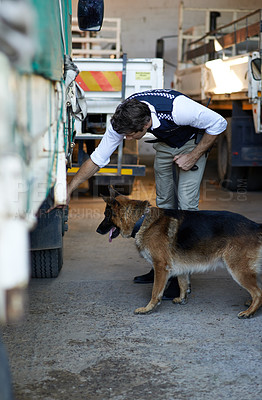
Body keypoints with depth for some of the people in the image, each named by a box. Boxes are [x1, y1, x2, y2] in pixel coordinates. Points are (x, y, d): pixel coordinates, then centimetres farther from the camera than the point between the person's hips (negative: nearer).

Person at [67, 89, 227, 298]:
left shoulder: (177, 109, -41)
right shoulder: (123, 120, -26)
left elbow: (219, 124, -23)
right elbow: (98, 157, -16)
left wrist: (194, 157, -23)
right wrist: (69, 190, -17)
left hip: (193, 142, -5)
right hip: (165, 143, 5)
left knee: (186, 204, -14)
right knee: (164, 203, 5)